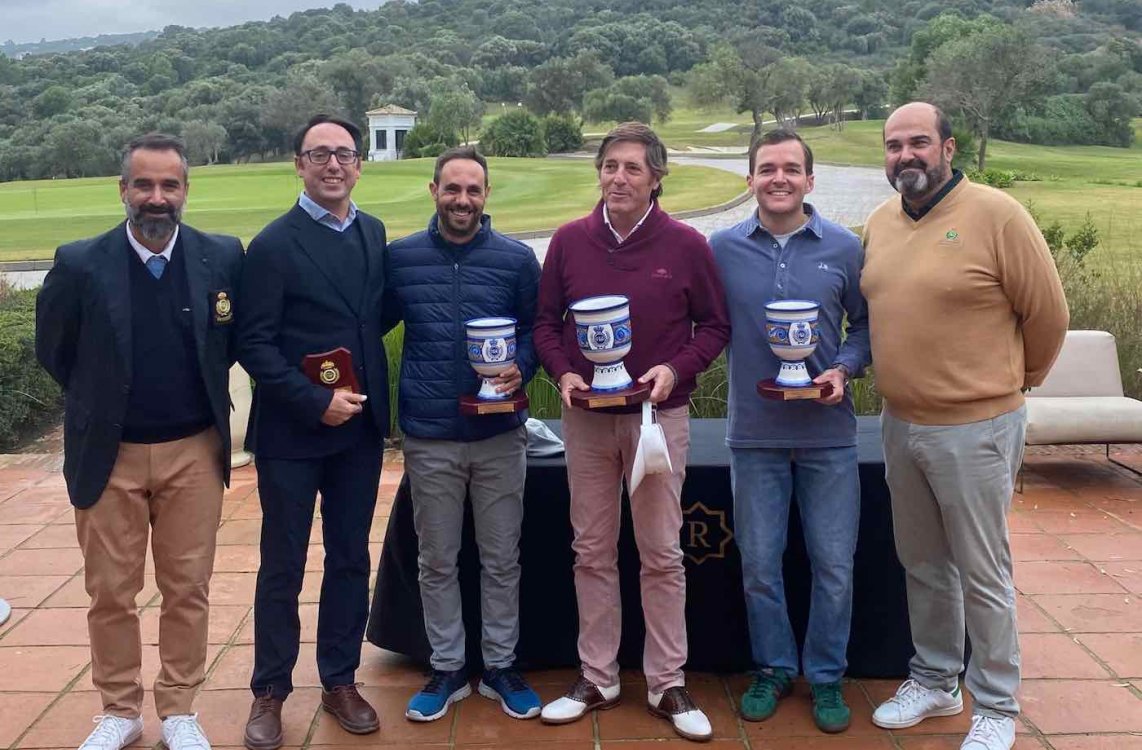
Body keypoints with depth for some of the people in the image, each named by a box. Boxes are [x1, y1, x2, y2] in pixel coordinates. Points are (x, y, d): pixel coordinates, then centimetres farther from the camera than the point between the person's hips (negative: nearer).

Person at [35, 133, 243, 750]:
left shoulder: (223, 257, -5)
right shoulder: (79, 264, -8)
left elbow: (235, 339, 10)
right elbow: (53, 351, 6)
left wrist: (203, 394, 6)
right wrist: (100, 405, 10)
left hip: (194, 452, 1)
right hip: (108, 454, 0)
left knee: (187, 589, 10)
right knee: (110, 593, 10)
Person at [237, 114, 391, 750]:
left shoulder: (374, 234, 7)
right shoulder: (274, 244, -9)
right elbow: (254, 344, -12)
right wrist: (315, 403, -18)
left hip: (360, 428, 5)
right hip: (290, 432, -4)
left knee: (351, 559, 13)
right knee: (283, 567, 7)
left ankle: (340, 680, 29)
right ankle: (270, 691, 24)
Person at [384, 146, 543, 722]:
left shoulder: (516, 259, -1)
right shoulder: (400, 258, 1)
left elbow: (537, 329, 4)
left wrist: (521, 367, -15)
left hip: (500, 434, 0)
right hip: (428, 437, 1)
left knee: (501, 559, 10)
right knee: (437, 562, 11)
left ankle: (500, 666, 27)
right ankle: (447, 668, 27)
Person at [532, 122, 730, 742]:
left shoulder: (686, 245, -4)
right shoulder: (569, 241, 1)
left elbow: (715, 325, 1)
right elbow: (545, 323, 7)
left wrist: (676, 369, -15)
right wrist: (563, 373, -10)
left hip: (659, 417, -2)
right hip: (585, 418, 2)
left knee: (662, 554, 4)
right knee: (592, 552, 10)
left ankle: (667, 685, 17)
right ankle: (597, 678, 23)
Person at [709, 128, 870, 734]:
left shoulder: (844, 247, -1)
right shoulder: (723, 248, 0)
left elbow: (865, 323, 7)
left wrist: (843, 370, -9)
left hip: (828, 432, 0)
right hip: (754, 432, 1)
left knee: (834, 565, 7)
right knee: (759, 564, 11)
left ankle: (827, 677, 26)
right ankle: (772, 669, 30)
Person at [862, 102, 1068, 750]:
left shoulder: (997, 215, -13)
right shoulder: (880, 223, 5)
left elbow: (1047, 313, -6)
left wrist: (1014, 382, 7)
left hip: (974, 429, -6)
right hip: (900, 425, 6)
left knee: (982, 575, 5)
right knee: (923, 565, 18)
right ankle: (935, 682, 36)